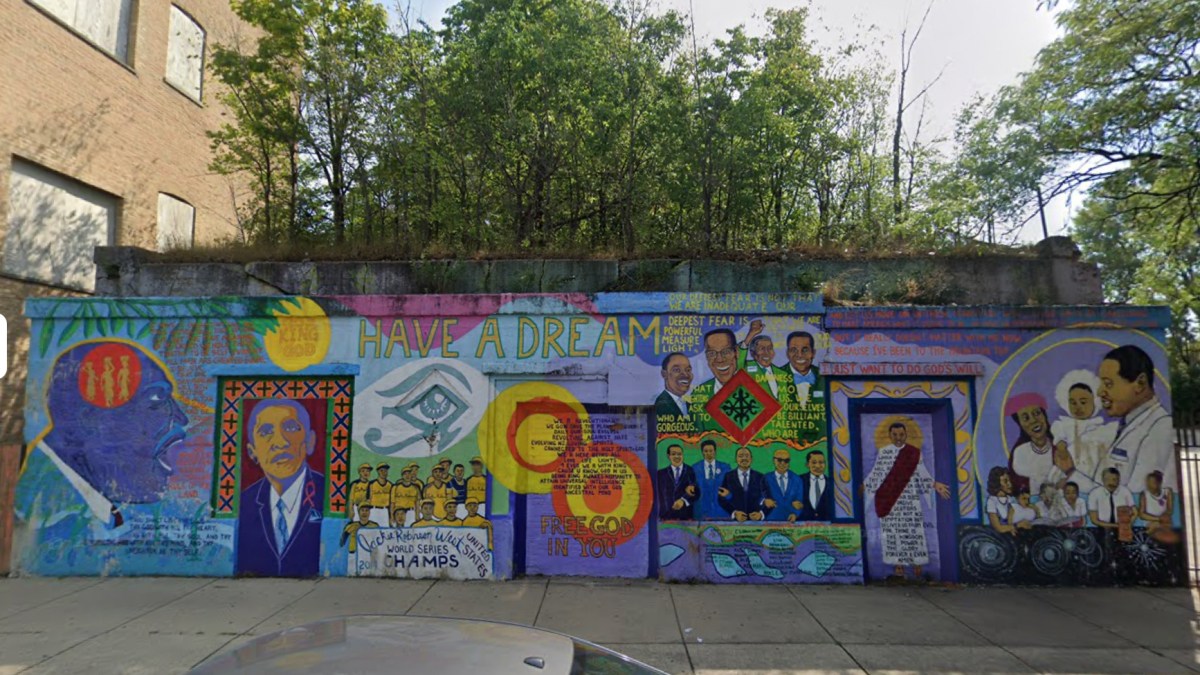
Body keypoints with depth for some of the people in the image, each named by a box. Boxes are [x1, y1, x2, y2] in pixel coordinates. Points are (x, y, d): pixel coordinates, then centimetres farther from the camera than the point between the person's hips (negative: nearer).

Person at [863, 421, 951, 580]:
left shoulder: (914, 452, 2)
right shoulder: (883, 452, 3)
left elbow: (921, 473, 5)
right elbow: (876, 473, 7)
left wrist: (935, 485, -3)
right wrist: (864, 486, 5)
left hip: (910, 499, 0)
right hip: (890, 499, 1)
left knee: (913, 529, -1)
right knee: (892, 530, 1)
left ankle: (916, 563, 8)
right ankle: (898, 564, 8)